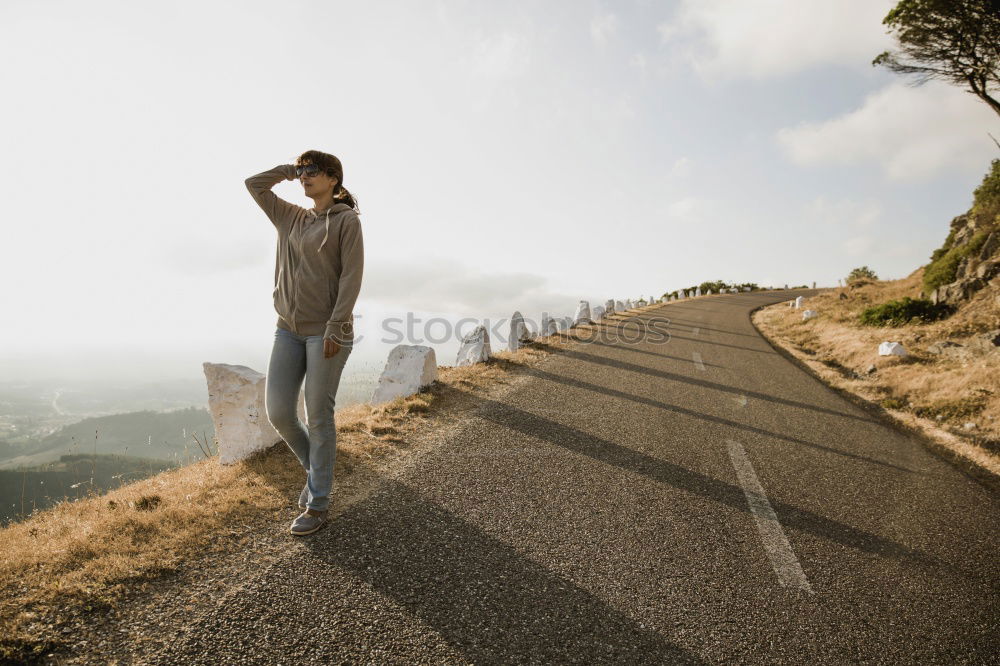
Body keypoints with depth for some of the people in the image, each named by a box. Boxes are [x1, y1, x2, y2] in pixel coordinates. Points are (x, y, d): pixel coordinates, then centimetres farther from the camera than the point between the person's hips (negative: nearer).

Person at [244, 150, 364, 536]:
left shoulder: (347, 220, -3)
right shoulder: (293, 219, 16)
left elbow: (352, 276, -11)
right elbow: (254, 185, 23)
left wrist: (336, 327, -18)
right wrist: (291, 169, 17)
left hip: (327, 331, -6)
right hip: (289, 329, 6)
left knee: (318, 416, -1)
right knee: (277, 412, 2)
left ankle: (317, 505, 12)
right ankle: (314, 468, 29)